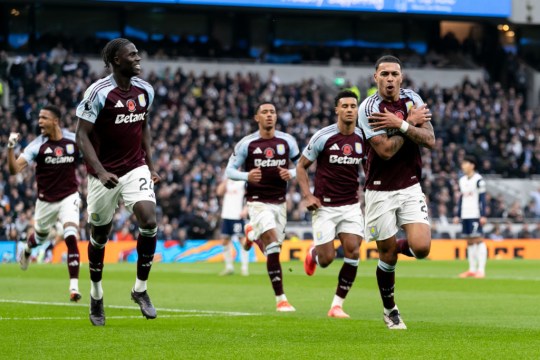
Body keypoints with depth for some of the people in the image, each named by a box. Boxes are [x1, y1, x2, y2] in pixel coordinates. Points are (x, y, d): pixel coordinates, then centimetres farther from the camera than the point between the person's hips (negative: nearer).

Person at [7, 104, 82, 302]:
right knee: (40, 236, 23)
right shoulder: (37, 145, -13)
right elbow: (14, 169, -21)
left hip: (68, 198, -1)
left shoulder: (74, 140, -9)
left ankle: (74, 287, -18)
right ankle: (27, 250, 62)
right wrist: (11, 148, -35)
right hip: (46, 201, 1)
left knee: (71, 238, -21)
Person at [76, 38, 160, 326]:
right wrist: (100, 172, -23)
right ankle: (96, 295, 29)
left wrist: (150, 165, 13)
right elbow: (82, 135, -14)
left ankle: (141, 289, -1)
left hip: (135, 168, 3)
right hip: (104, 174, -3)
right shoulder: (98, 92, -15)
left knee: (149, 221, -17)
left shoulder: (145, 91, 2)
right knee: (100, 234, 8)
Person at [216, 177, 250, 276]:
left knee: (242, 240, -7)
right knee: (225, 240, 8)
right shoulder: (227, 181, 14)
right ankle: (229, 267, 17)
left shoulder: (243, 182, -3)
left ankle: (245, 268, -4)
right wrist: (225, 180, -4)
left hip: (238, 216, -6)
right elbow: (219, 192, 2)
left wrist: (245, 209, -17)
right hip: (226, 215, 6)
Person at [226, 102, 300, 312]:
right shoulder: (247, 143, -4)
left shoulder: (287, 141, 4)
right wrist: (247, 176, -19)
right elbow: (229, 170, 0)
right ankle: (281, 299, -15)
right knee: (273, 247, -19)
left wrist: (291, 174, -10)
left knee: (273, 250, 9)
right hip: (258, 202, -4)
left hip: (279, 202, 4)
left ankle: (252, 233, 42)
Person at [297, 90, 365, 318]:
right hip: (325, 206, -3)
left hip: (351, 205, 3)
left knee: (353, 252, -12)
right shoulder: (323, 137, -8)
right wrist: (307, 195, -9)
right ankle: (313, 253, 35)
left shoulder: (363, 139, 2)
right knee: (327, 259, -5)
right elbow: (301, 166, 1)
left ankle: (337, 305, -1)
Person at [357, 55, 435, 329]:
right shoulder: (369, 108, -13)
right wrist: (411, 122, -13)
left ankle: (395, 246, 22)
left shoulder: (413, 100, 1)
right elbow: (386, 150, -21)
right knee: (387, 255, 3)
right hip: (380, 191, -3)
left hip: (410, 187, 3)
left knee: (421, 248, -13)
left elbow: (430, 140, -9)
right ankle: (390, 309, 25)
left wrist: (400, 124, -20)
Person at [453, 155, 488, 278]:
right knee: (469, 241, 9)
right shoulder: (462, 180, 15)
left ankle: (481, 270, -11)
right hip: (465, 216, 7)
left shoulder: (478, 180, -6)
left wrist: (483, 215, -13)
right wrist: (457, 215, 18)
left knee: (478, 239, -9)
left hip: (475, 215, -7)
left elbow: (482, 198, -8)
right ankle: (472, 269, 13)